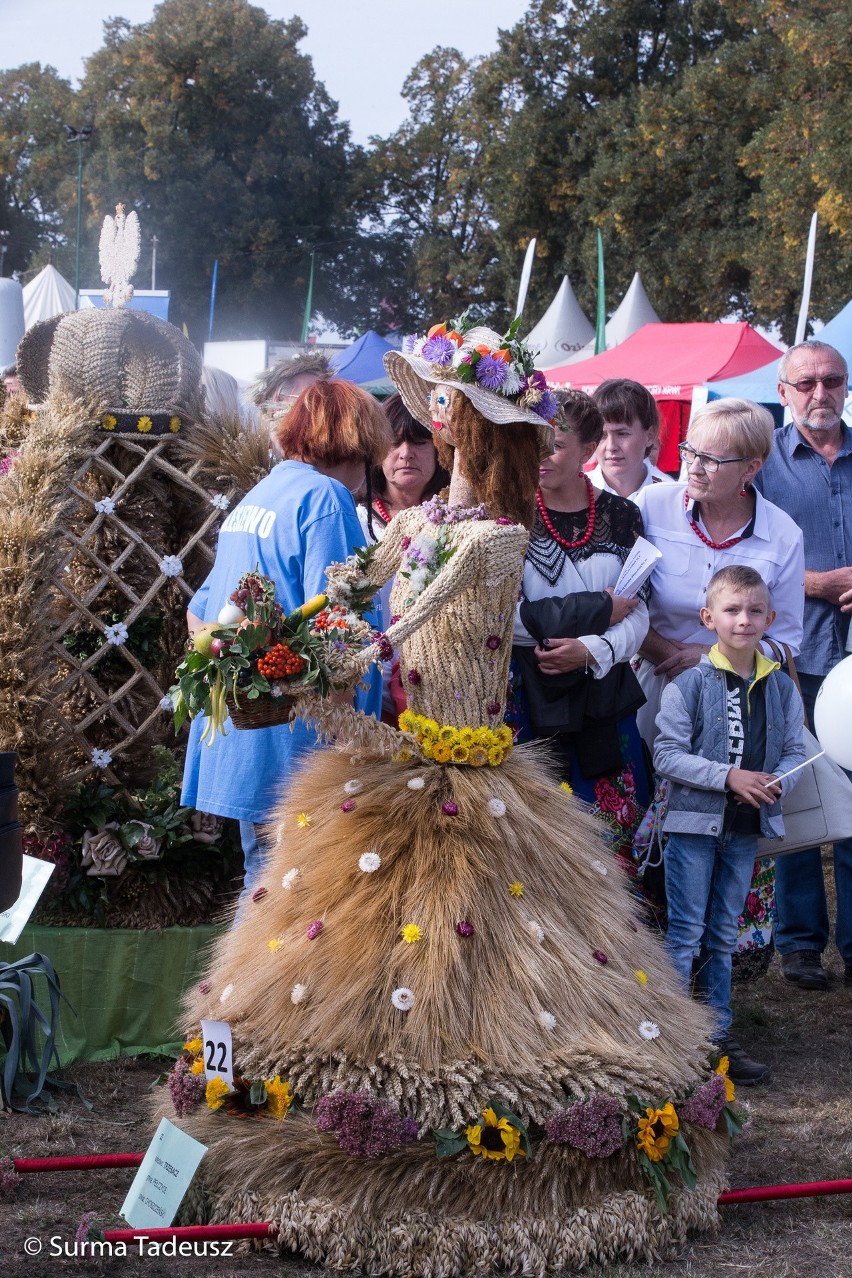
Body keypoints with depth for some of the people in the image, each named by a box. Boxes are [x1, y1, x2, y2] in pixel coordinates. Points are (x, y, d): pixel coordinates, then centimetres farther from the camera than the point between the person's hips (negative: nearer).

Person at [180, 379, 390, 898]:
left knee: (263, 880, 17)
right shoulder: (325, 498, -11)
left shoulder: (253, 499, 16)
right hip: (292, 749, -9)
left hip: (236, 743, 9)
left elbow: (200, 614, 22)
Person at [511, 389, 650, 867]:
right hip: (529, 698, -2)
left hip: (603, 698, 3)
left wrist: (591, 651, -17)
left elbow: (638, 616, 2)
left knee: (614, 836, 3)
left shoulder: (620, 516, 6)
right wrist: (599, 609, -9)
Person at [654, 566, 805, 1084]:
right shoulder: (689, 685, -10)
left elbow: (796, 749, 7)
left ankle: (717, 1034, 22)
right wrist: (729, 777, -20)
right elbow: (667, 754, -13)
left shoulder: (782, 688, 4)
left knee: (723, 936, 14)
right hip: (695, 822, -4)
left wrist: (779, 780, -15)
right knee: (686, 934, -1)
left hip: (747, 827, 5)